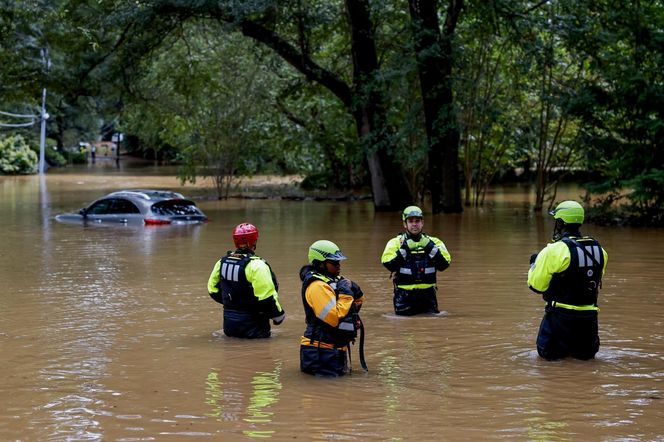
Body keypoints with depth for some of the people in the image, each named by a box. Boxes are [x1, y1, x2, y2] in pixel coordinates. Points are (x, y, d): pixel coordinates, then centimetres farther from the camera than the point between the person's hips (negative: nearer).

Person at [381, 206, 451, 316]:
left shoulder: (433, 242, 8)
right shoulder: (395, 243, 2)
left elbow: (444, 264, -6)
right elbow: (388, 264, -14)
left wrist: (430, 247, -14)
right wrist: (405, 249, -16)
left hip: (428, 294, 2)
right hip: (404, 295, -2)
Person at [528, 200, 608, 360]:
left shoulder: (554, 251, -16)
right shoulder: (598, 249, 3)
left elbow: (536, 285, -10)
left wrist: (535, 264, 10)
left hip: (561, 315, -5)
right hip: (589, 315, 5)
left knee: (548, 353, 12)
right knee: (585, 355, 23)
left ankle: (561, 351, -7)